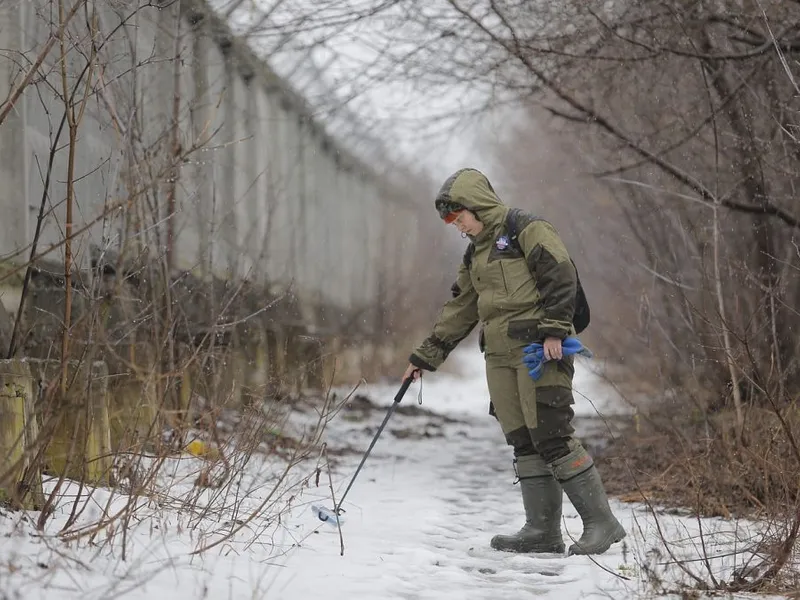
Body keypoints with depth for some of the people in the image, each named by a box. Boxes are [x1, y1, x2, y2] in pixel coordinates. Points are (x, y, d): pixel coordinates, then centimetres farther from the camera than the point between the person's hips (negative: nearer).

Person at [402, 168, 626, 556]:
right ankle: (543, 531, 5)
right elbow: (458, 312, 29)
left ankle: (601, 523, -9)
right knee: (523, 444, 3)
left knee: (552, 437, -14)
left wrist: (554, 330, -20)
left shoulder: (526, 229, -2)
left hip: (540, 349, -8)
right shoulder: (475, 255, 23)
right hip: (500, 356, 8)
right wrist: (425, 357, 28)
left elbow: (560, 275, -12)